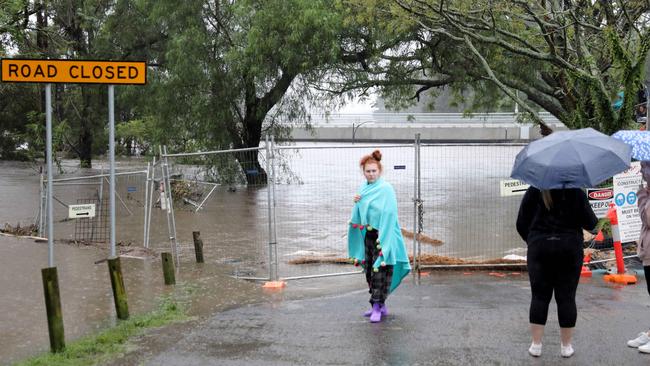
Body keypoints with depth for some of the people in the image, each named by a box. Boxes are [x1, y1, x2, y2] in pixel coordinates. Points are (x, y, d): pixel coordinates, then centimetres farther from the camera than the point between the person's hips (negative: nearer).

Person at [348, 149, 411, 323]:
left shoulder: (386, 189, -10)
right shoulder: (363, 188, 10)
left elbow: (388, 214, -16)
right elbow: (359, 214, 17)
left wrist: (382, 238, -21)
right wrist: (356, 203, -4)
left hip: (382, 236, -7)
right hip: (367, 235, 7)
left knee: (379, 270, -7)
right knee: (369, 270, 11)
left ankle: (377, 306, -3)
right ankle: (381, 305, 21)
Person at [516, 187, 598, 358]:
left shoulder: (534, 191, 1)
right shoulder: (575, 191, -2)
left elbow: (521, 224, 3)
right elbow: (590, 223, -3)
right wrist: (595, 221, 20)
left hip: (540, 248, 1)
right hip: (569, 248, -1)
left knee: (539, 296, 6)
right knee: (566, 297, 5)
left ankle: (536, 345, 6)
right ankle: (566, 346, 11)